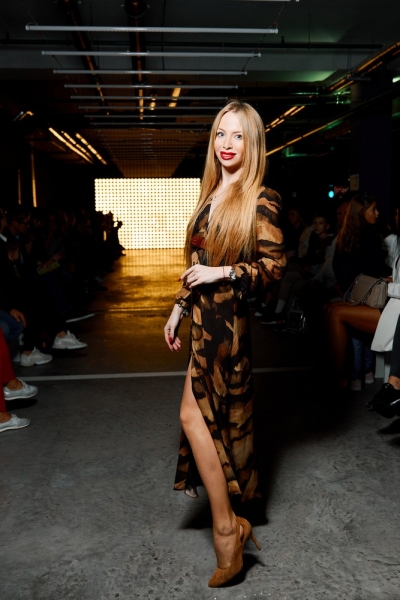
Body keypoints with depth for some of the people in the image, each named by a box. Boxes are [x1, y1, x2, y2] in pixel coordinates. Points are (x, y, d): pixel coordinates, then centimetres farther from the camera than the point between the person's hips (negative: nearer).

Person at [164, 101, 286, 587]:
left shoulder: (260, 201, -10)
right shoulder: (210, 196, 14)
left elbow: (275, 265, -11)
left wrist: (222, 273, -18)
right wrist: (178, 308, 17)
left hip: (226, 320, -8)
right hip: (203, 319, 8)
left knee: (194, 415, -7)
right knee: (212, 416, 13)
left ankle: (226, 528, 8)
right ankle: (229, 524, 30)